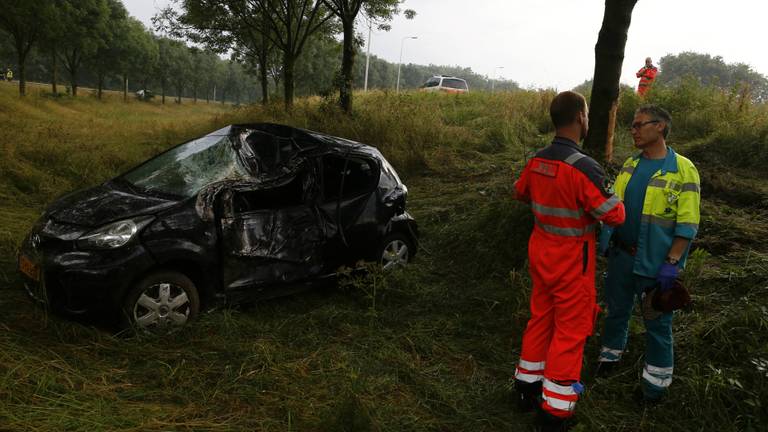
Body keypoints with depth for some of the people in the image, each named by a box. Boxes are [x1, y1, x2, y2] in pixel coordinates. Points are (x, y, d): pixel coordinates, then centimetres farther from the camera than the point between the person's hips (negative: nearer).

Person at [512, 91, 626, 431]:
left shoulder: (537, 160, -2)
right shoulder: (583, 167, -24)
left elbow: (521, 192, 16)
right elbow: (614, 216, -19)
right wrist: (617, 201, 2)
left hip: (541, 251, 7)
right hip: (571, 262, -7)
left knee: (540, 318, 20)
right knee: (571, 330, 5)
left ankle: (528, 389, 33)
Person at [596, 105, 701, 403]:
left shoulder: (683, 170, -12)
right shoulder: (630, 165, 4)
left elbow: (688, 223, -14)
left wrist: (672, 263, -18)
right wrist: (604, 242, 1)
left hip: (655, 261, -5)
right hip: (621, 255, 5)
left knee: (657, 322, 10)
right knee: (617, 310, 20)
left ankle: (657, 378, 27)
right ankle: (610, 354, 41)